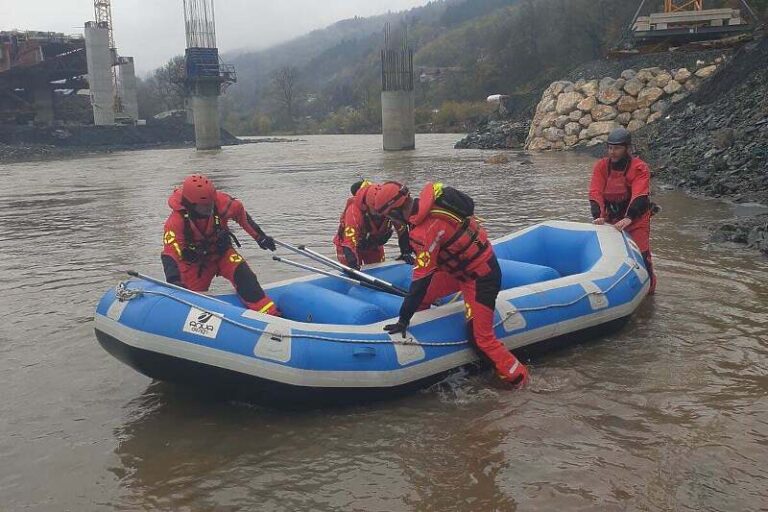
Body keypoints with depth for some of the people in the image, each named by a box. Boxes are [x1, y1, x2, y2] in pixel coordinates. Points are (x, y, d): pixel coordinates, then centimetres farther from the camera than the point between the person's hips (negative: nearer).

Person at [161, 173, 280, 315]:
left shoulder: (219, 201, -25)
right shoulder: (176, 222, -31)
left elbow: (239, 212, -4)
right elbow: (169, 253, -39)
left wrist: (259, 236, 2)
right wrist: (174, 281, -55)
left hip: (221, 251, 1)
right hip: (195, 262, -1)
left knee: (243, 275, -24)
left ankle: (269, 314, -24)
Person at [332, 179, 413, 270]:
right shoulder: (354, 210, -40)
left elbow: (402, 228, -13)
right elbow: (349, 241, -44)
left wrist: (406, 253, -12)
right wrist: (353, 263, -55)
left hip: (374, 245, 4)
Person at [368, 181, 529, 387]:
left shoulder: (425, 232, -30)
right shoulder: (431, 197, -7)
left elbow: (422, 279, -27)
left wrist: (403, 320, -19)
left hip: (479, 277, -9)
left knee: (480, 336, -5)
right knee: (421, 298, 10)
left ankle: (518, 377, 9)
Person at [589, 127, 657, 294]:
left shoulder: (640, 168, -15)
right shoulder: (601, 166, -4)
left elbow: (639, 196, -28)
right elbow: (595, 193, -14)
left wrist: (627, 219, -43)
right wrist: (598, 216, -31)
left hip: (636, 216, -4)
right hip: (611, 217, 4)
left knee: (641, 254, -13)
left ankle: (648, 287, 6)